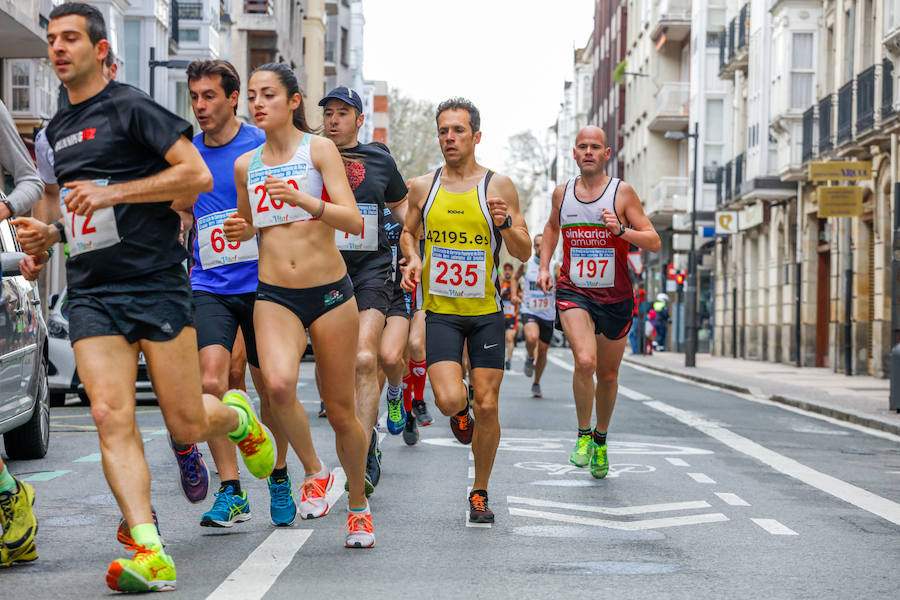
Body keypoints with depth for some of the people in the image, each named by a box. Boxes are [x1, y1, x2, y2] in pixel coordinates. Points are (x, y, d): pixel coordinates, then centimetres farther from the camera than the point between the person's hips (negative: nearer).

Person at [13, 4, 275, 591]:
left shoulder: (131, 107, -3)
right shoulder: (58, 129, 19)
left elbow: (197, 174, -12)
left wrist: (112, 193, -16)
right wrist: (49, 234, 11)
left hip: (156, 284, -5)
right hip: (92, 295, 6)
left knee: (187, 426, -2)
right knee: (112, 416, -14)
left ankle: (238, 415, 34)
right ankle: (150, 552, -18)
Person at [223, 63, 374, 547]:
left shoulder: (319, 149, -3)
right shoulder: (245, 165, 10)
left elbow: (354, 222, -13)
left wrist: (304, 200, -28)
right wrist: (241, 230, 3)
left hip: (330, 293, -2)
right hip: (274, 295, 2)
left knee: (340, 411, 5)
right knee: (278, 384, -27)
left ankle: (358, 505, 28)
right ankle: (314, 472, -2)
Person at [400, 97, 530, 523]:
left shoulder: (499, 187, -2)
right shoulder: (423, 187, 3)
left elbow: (524, 253, 1)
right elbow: (407, 232, 20)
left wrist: (506, 224, -19)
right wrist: (413, 260, -1)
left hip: (486, 312, 0)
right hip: (439, 310, 0)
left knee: (486, 406, 0)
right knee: (448, 400, -18)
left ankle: (480, 493, 19)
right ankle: (460, 410, 21)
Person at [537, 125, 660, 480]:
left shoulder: (622, 192, -5)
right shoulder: (562, 193, 3)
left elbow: (654, 242, -7)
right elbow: (552, 227, 25)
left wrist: (621, 230, -24)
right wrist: (544, 267, 13)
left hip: (615, 298, 0)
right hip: (573, 292, 0)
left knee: (608, 375, 11)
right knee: (584, 361, -23)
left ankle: (601, 439, 35)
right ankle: (583, 434, -1)